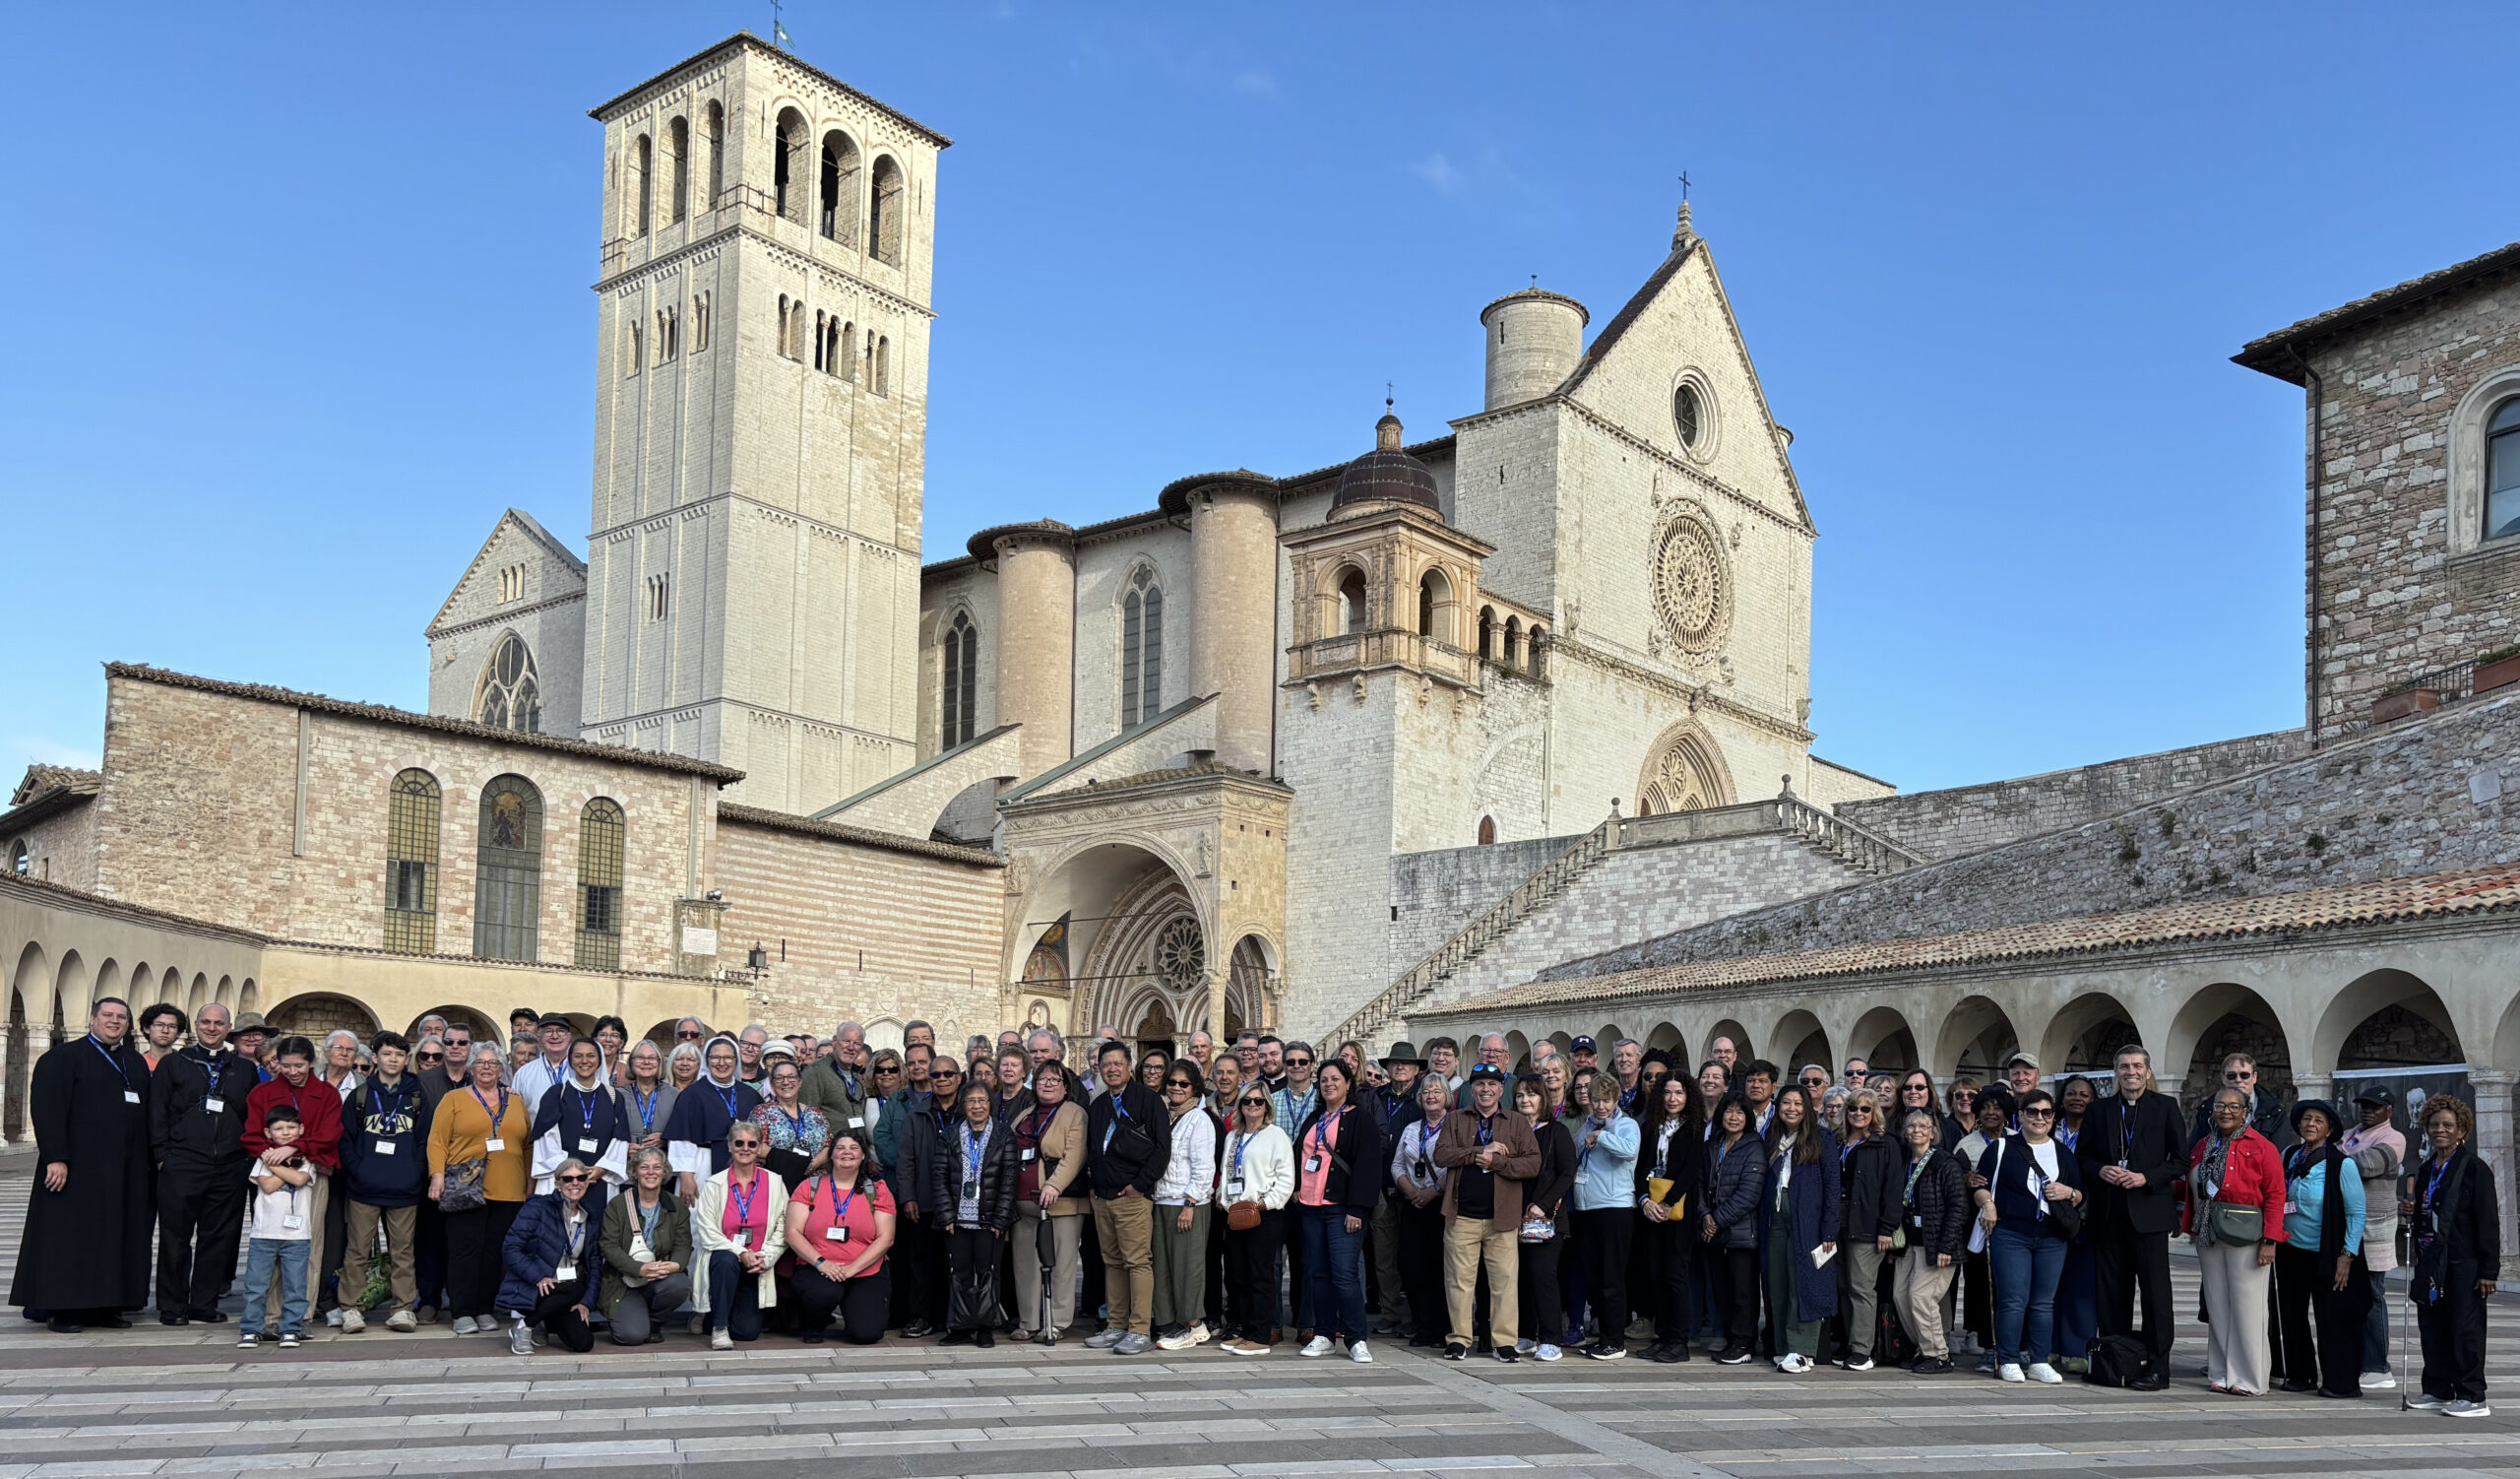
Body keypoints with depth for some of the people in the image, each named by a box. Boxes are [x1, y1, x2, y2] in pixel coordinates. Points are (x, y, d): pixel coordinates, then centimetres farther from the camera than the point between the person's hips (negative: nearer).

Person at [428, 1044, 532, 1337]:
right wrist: (437, 1175, -10)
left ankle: (486, 1310, 11)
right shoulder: (454, 1100, 6)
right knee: (465, 1248, -5)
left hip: (508, 1191, 3)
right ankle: (463, 1312, 0)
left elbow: (528, 1144, 17)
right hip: (465, 1188, -3)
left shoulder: (516, 1102, 15)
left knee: (496, 1250, 3)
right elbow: (437, 1141, 1)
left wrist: (531, 1179, 11)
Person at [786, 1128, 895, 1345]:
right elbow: (793, 1232, -1)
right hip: (818, 1270, -1)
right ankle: (814, 1327, 1)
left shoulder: (878, 1191, 7)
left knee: (866, 1333, -19)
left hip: (866, 1273, 1)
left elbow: (885, 1238, -1)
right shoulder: (810, 1187, 6)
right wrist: (820, 1262, -16)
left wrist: (852, 1268, -14)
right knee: (824, 1293, -36)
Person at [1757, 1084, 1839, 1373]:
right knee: (1778, 1287, 4)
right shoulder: (1772, 1140, 16)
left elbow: (1832, 1185, -4)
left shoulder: (1821, 1139, 0)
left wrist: (1829, 1230, -11)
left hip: (1807, 1221, -5)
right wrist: (1762, 1224, 5)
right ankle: (1784, 1349, 9)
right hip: (1775, 1221, 5)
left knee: (1803, 1284, -7)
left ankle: (1802, 1351, -5)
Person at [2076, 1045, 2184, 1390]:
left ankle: (2157, 1368, 0)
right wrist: (2101, 1171, -6)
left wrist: (2145, 1178, -12)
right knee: (2112, 1293, 7)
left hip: (2148, 1212, -3)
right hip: (2108, 1215, 3)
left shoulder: (2165, 1107, 4)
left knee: (2155, 1291, -4)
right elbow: (2082, 1156, 15)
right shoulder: (2100, 1110, 12)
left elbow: (2180, 1160, 0)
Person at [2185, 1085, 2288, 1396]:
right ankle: (2221, 1375, 15)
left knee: (2247, 1307, -3)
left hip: (2245, 1236, -6)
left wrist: (2269, 1241, -16)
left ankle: (2249, 1379, 3)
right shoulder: (2202, 1147, 13)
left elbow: (2275, 1195, -10)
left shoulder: (2261, 1147, -6)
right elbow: (2192, 1192, 16)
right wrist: (2190, 1229, 9)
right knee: (2217, 1306, 9)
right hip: (2209, 1235, 6)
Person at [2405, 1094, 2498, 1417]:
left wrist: (2488, 1270, -16)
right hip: (2430, 1263, 7)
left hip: (2463, 1264, -7)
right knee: (2432, 1329, 10)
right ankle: (2438, 1391, 19)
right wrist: (2408, 1211, 4)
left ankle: (2472, 1397, 4)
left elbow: (2489, 1221, -12)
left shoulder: (2475, 1167, -8)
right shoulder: (2424, 1169, 14)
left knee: (2465, 1330, -3)